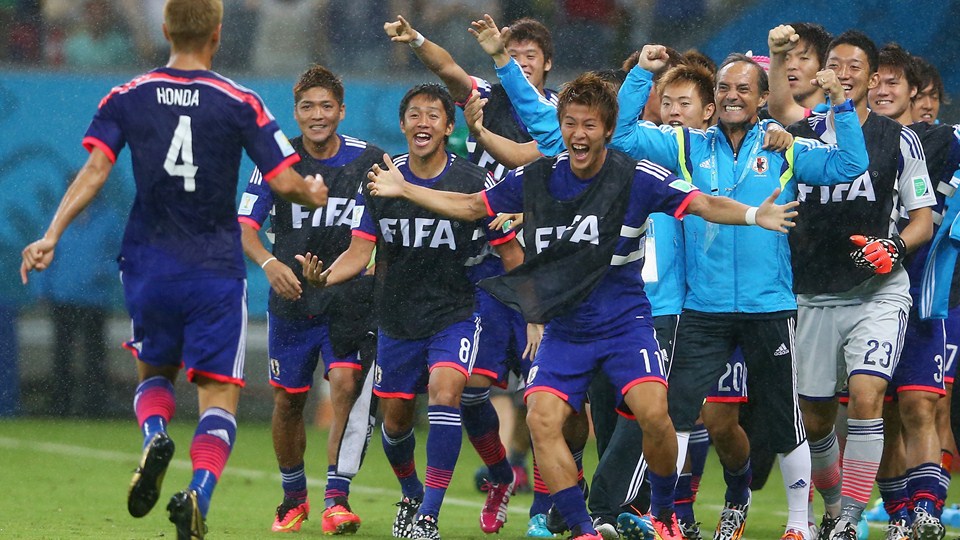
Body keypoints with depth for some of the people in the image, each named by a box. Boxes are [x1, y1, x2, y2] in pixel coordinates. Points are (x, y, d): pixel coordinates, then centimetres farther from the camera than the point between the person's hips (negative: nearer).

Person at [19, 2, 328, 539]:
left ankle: (155, 436, -8)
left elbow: (95, 170, -8)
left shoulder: (126, 97, 2)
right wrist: (313, 193, 16)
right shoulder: (241, 103, -3)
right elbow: (285, 181, -6)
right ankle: (199, 492, -24)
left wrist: (52, 236, -9)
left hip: (149, 267, 2)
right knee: (219, 396, 1)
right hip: (216, 269, -2)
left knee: (153, 372, 24)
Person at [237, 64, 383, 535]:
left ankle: (337, 499, -20)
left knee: (346, 382, -21)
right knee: (287, 402, 9)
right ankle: (293, 497, 30)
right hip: (292, 298, 2)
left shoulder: (369, 160, -3)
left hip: (352, 299, -2)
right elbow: (245, 225, -8)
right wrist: (269, 262, -27)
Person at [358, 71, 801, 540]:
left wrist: (753, 215, -33)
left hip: (625, 321, -3)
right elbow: (469, 206, 14)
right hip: (564, 329, 3)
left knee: (652, 412, -23)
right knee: (542, 419, -15)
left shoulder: (637, 178, -8)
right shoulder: (537, 178, 1)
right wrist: (403, 189, 11)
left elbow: (702, 204, -15)